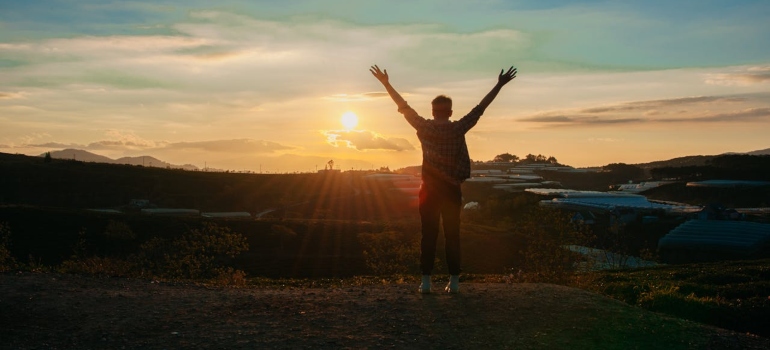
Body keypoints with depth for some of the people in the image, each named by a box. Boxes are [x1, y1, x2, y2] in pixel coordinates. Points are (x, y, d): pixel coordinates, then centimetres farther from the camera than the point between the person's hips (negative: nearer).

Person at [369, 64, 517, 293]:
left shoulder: (424, 128, -4)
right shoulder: (458, 129, -4)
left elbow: (404, 107, 1)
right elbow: (480, 108, -1)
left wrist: (386, 83, 7)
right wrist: (499, 85, 4)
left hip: (430, 190, 0)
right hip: (452, 190, 0)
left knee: (429, 235, 2)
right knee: (452, 235, 4)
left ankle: (426, 282, 0)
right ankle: (454, 282, 4)